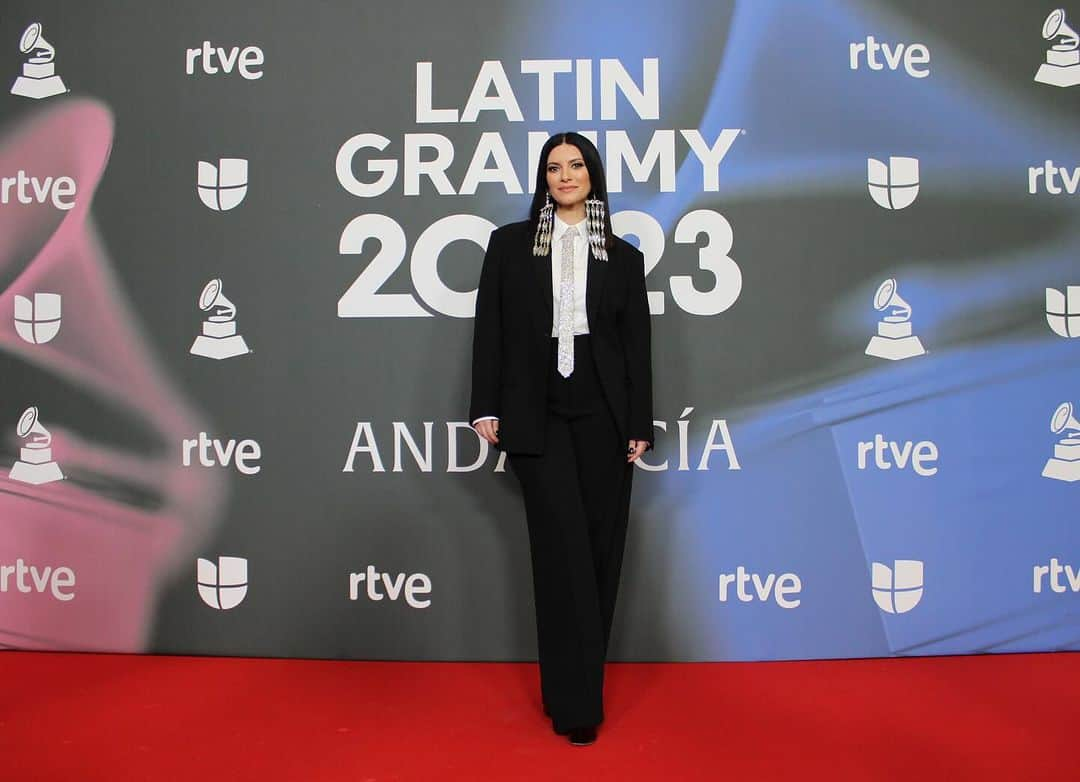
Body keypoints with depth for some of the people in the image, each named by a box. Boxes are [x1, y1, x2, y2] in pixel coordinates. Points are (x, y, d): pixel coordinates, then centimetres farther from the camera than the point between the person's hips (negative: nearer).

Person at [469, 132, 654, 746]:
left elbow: (638, 344, 8)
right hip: (538, 415, -1)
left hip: (604, 414, 2)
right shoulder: (510, 244, 9)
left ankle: (580, 682, 21)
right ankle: (576, 700, 3)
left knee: (600, 547, 5)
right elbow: (490, 327, 5)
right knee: (564, 548, -6)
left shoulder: (623, 256, 10)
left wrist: (641, 424, 2)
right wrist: (486, 407, -1)